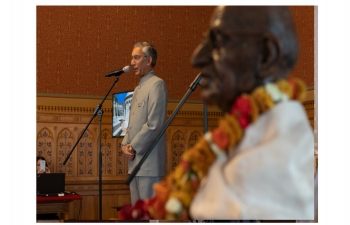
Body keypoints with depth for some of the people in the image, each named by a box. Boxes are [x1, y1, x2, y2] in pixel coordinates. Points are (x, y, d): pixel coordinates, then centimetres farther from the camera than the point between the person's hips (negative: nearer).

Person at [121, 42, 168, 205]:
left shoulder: (157, 84, -7)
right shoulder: (138, 89, 20)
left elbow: (154, 124, -16)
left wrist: (134, 147, -12)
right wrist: (125, 144, 5)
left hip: (149, 161, -9)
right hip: (135, 161, 9)